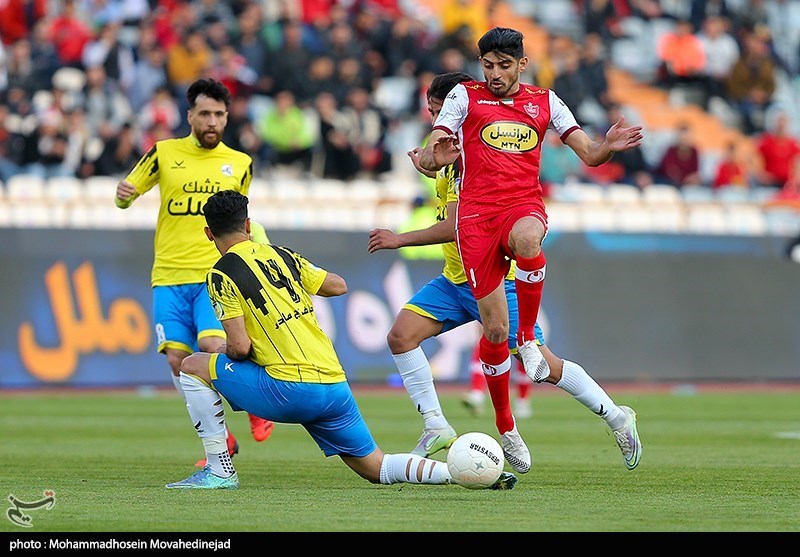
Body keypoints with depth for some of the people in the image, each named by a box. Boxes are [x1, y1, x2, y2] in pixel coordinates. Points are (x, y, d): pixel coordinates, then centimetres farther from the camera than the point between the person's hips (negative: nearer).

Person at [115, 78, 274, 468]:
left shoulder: (240, 164, 10)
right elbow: (126, 196, 12)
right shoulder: (164, 154, 5)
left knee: (213, 346, -21)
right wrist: (123, 195, -11)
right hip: (169, 275, 1)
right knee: (177, 359, -7)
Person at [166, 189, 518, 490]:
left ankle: (219, 471, 6)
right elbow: (339, 285, 25)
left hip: (290, 391, -6)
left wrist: (225, 351, 15)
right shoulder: (282, 255, 16)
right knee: (376, 469, 17)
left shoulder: (222, 274, -3)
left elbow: (240, 346, -9)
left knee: (193, 367, 10)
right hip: (336, 388, 6)